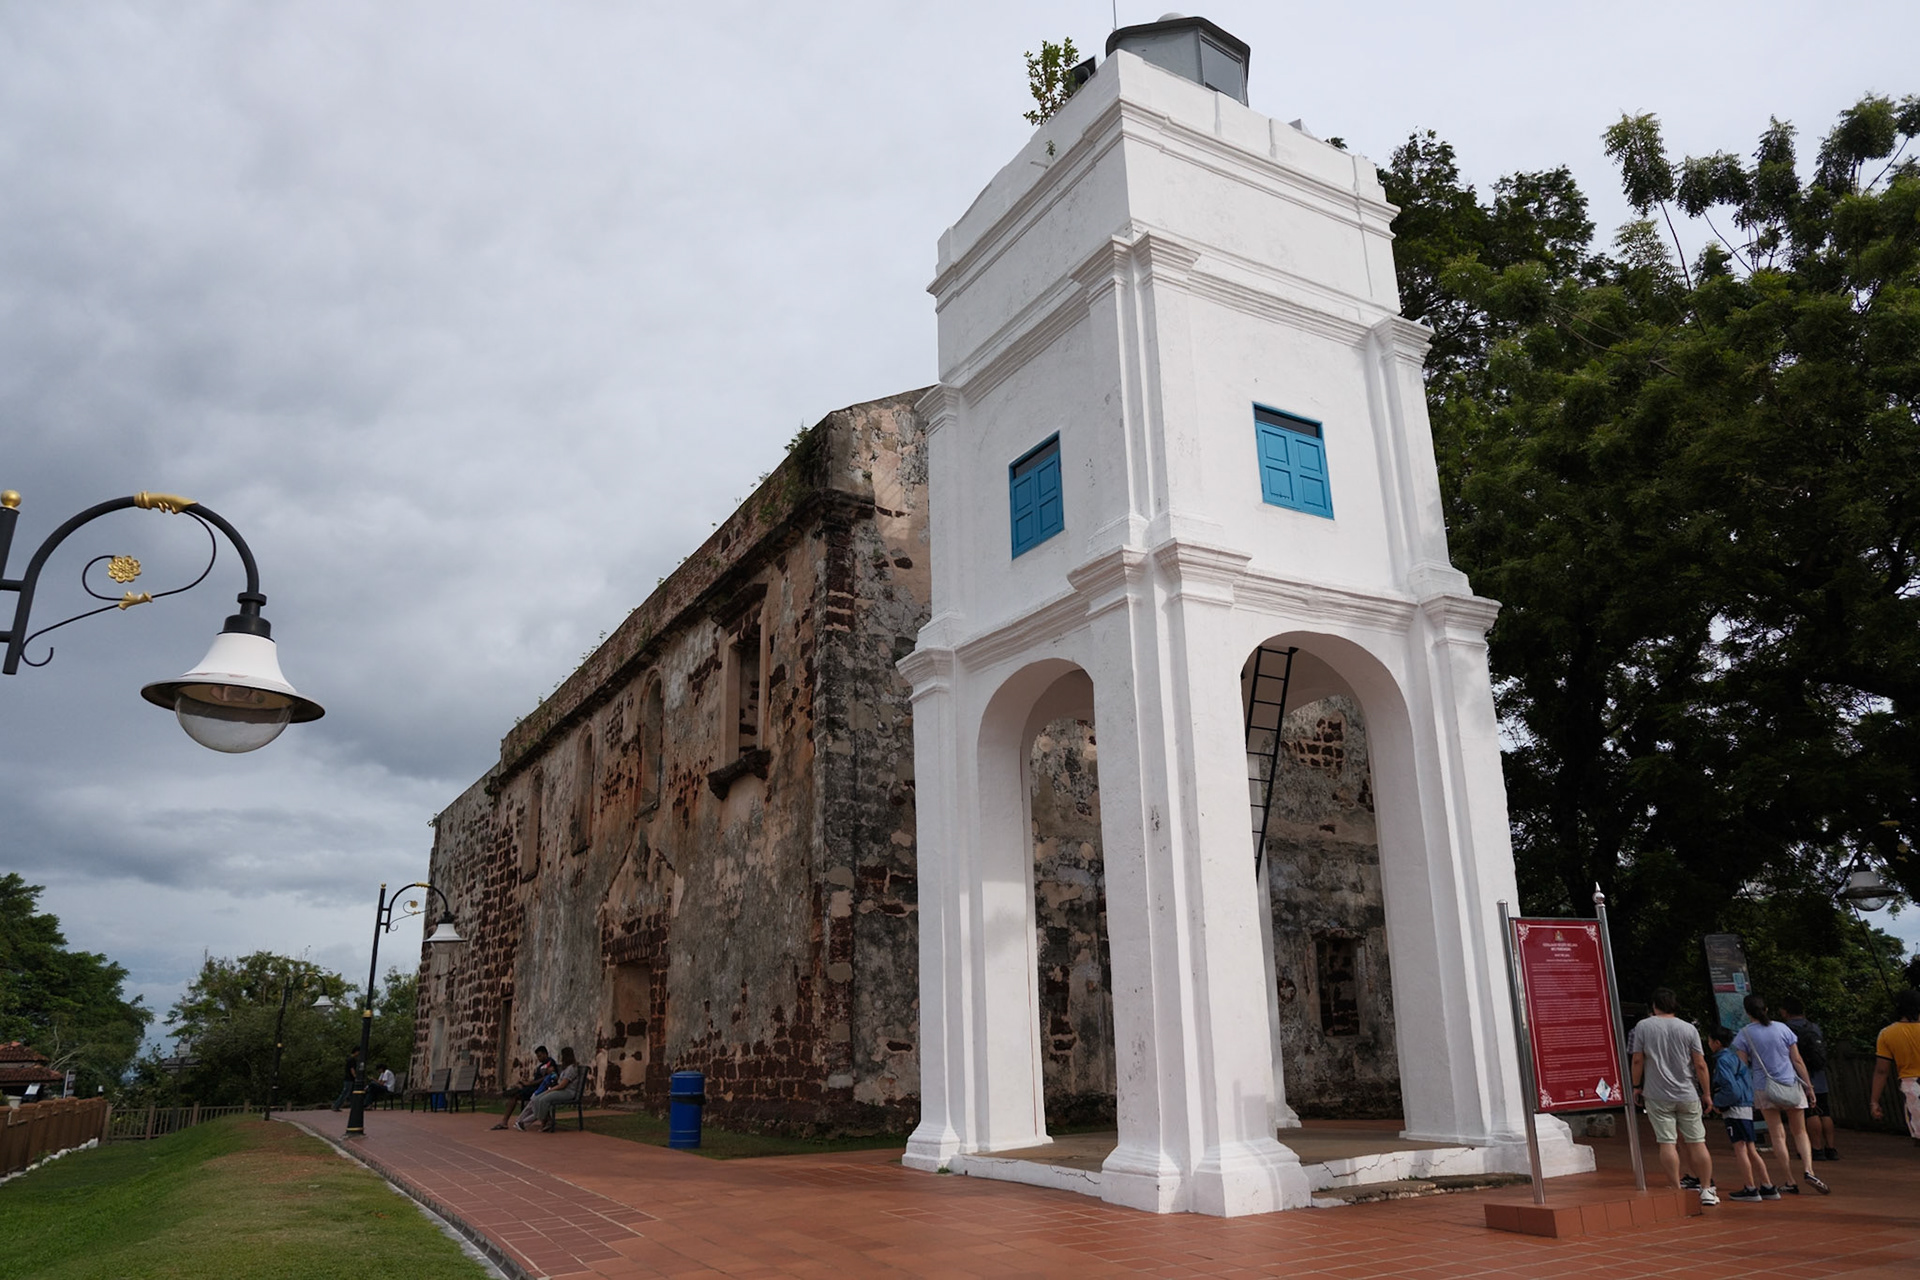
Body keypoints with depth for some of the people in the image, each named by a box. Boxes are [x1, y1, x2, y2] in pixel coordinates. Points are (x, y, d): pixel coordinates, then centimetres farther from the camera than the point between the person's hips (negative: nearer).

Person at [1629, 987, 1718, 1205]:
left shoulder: (1642, 1026, -2)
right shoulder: (1688, 1029, 0)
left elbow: (1637, 1060, -2)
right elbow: (1700, 1065, 1)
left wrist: (1636, 1086, 10)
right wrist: (1707, 1093, 10)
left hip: (1657, 1095, -2)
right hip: (1687, 1095, 2)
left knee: (1667, 1143, 0)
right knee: (1697, 1142, 8)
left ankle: (1677, 1190, 1)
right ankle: (1706, 1190, 12)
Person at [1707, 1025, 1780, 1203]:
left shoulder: (1723, 1060, -13)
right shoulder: (1734, 1056, 16)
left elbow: (1731, 1089, -21)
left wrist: (1717, 1103, -7)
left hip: (1735, 1109, -10)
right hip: (1746, 1107, 10)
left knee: (1740, 1148, -7)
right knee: (1750, 1149, 12)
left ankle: (1751, 1189, -7)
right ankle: (1768, 1187, 13)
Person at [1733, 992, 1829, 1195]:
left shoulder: (1745, 1034, -4)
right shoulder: (1782, 1028, 0)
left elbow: (1742, 1066, -6)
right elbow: (1797, 1060, 1)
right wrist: (1809, 1087, 9)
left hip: (1764, 1088, -1)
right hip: (1791, 1086, 1)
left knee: (1778, 1135, 5)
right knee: (1800, 1132, 12)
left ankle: (1790, 1182, 5)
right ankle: (1808, 1170, -8)